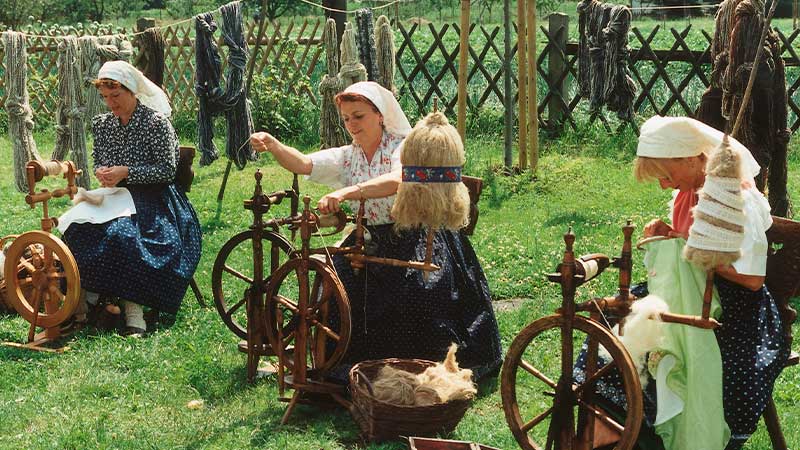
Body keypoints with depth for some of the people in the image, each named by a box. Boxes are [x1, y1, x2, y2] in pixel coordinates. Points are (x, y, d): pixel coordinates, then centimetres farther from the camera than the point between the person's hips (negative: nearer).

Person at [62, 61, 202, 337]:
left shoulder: (156, 122, -7)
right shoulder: (102, 124, 12)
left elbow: (167, 169, -10)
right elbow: (97, 160, 21)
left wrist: (126, 172, -17)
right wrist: (101, 172, -4)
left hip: (152, 199, -6)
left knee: (123, 234, -36)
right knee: (78, 228, -26)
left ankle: (133, 308, -32)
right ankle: (88, 295, -24)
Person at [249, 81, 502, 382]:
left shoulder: (403, 147, -8)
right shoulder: (346, 157, 8)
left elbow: (397, 181, -30)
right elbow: (302, 163, -7)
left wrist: (347, 192, -45)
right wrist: (271, 144, -28)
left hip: (416, 239, -5)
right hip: (373, 242, 5)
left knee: (419, 292, -29)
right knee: (340, 288, -19)